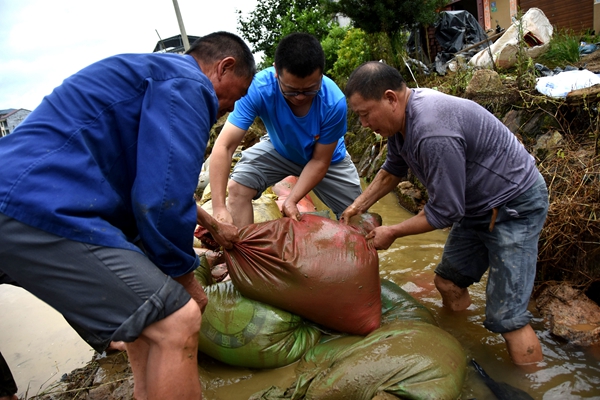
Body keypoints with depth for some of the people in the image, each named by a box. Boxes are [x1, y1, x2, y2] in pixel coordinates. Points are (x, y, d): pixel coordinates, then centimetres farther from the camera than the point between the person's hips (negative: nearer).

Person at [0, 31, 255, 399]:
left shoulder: (157, 74, 26)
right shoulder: (188, 84, -7)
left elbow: (155, 181, 37)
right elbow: (162, 200, -17)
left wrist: (212, 225, 44)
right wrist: (185, 279, -1)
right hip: (43, 213, -11)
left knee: (147, 306, 22)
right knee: (178, 322, -13)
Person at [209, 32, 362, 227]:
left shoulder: (334, 102, -35)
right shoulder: (258, 88, -36)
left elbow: (320, 161, -23)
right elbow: (223, 146, -40)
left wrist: (291, 200, -33)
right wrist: (219, 208, -48)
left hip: (326, 155, 0)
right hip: (279, 150, 0)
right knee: (237, 187, -21)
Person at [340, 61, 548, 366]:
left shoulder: (433, 134, -34)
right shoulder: (400, 116, -3)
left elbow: (446, 211, -25)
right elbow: (392, 170, 16)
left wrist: (392, 232, -12)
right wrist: (358, 206, 12)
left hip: (515, 206, -9)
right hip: (478, 204, 10)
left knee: (506, 316, -12)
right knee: (447, 283, 14)